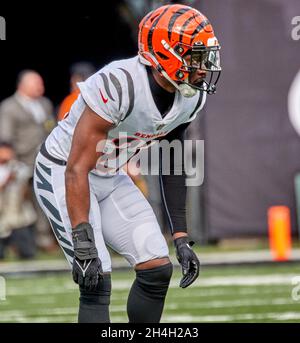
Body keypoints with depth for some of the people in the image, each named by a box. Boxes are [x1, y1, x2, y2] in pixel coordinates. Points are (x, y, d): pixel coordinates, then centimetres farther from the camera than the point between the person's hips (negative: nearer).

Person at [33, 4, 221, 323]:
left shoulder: (190, 97, -9)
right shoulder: (119, 85, -33)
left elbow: (172, 166, 6)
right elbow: (77, 170, -30)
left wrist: (181, 238, 4)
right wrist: (83, 245, -32)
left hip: (110, 178, 8)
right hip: (62, 174, -8)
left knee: (158, 271, 0)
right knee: (97, 282, -17)